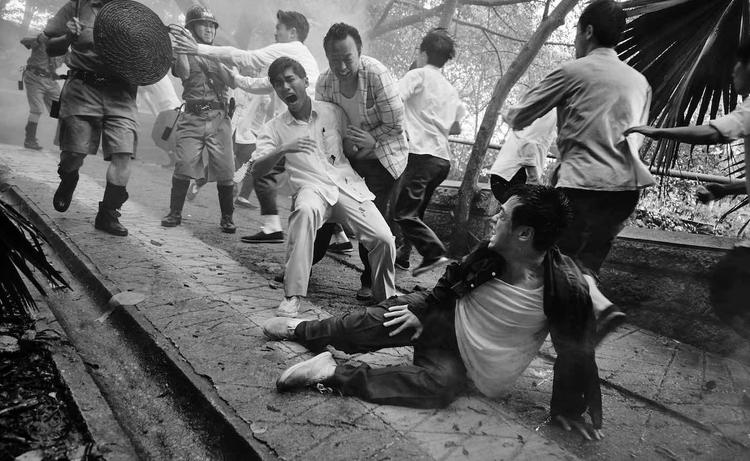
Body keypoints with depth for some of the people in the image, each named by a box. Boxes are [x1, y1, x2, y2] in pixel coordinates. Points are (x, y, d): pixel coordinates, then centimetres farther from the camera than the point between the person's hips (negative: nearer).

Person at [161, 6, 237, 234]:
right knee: (184, 166, -8)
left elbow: (232, 82, 5)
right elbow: (184, 73, -9)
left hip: (219, 118, 1)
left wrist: (213, 60, -5)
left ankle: (227, 217, 8)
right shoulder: (185, 53, 11)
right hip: (192, 118, -1)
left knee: (225, 170, -3)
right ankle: (175, 213, 7)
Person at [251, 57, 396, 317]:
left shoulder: (332, 112, 12)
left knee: (384, 239, -19)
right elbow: (256, 171, -1)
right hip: (312, 188, -1)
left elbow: (352, 150, 23)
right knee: (305, 210, -39)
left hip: (347, 185, 2)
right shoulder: (274, 128, 10)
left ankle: (387, 300, 9)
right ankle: (292, 297, -31)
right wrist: (282, 150, -16)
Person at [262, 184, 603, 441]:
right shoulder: (489, 254, -13)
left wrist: (567, 407, -6)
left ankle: (334, 374, -26)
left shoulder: (565, 289, -26)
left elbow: (575, 352, -14)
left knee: (441, 384, -33)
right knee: (389, 318, -19)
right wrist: (420, 310, -7)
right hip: (448, 320, 3)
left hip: (478, 367, -3)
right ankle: (303, 331, 0)